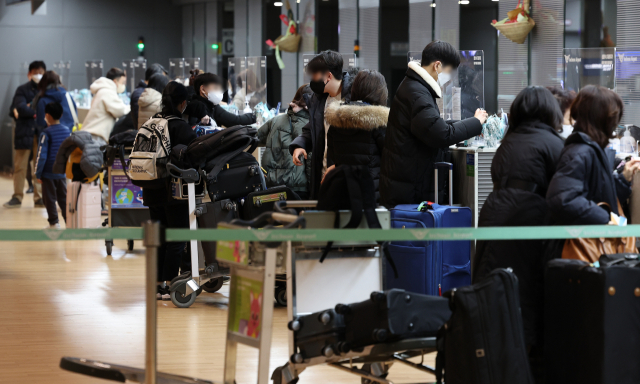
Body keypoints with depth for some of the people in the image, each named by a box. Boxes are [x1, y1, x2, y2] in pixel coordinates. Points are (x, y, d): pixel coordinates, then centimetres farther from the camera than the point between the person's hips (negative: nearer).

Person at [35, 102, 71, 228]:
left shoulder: (46, 133, -13)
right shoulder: (67, 131, 3)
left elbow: (42, 155, -14)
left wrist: (38, 174, -7)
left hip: (48, 173, -5)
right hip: (62, 172, 5)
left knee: (50, 199, 5)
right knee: (63, 198, 11)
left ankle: (54, 223, 7)